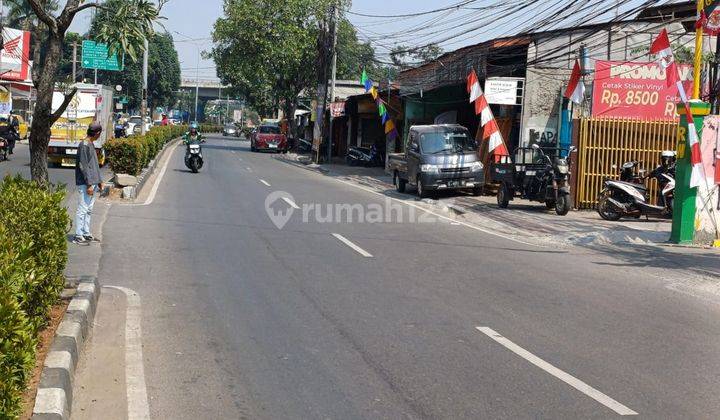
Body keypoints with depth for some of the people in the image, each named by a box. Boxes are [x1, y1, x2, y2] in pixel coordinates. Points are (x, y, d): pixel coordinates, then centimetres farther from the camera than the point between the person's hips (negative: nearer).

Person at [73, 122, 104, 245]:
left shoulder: (91, 145, 16)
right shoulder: (84, 145, -13)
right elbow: (83, 166, -17)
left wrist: (99, 182, 20)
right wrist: (89, 184, -19)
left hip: (92, 183, 9)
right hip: (85, 184, -9)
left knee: (89, 209, 12)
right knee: (82, 209, -6)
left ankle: (86, 233, 18)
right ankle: (78, 236, -3)